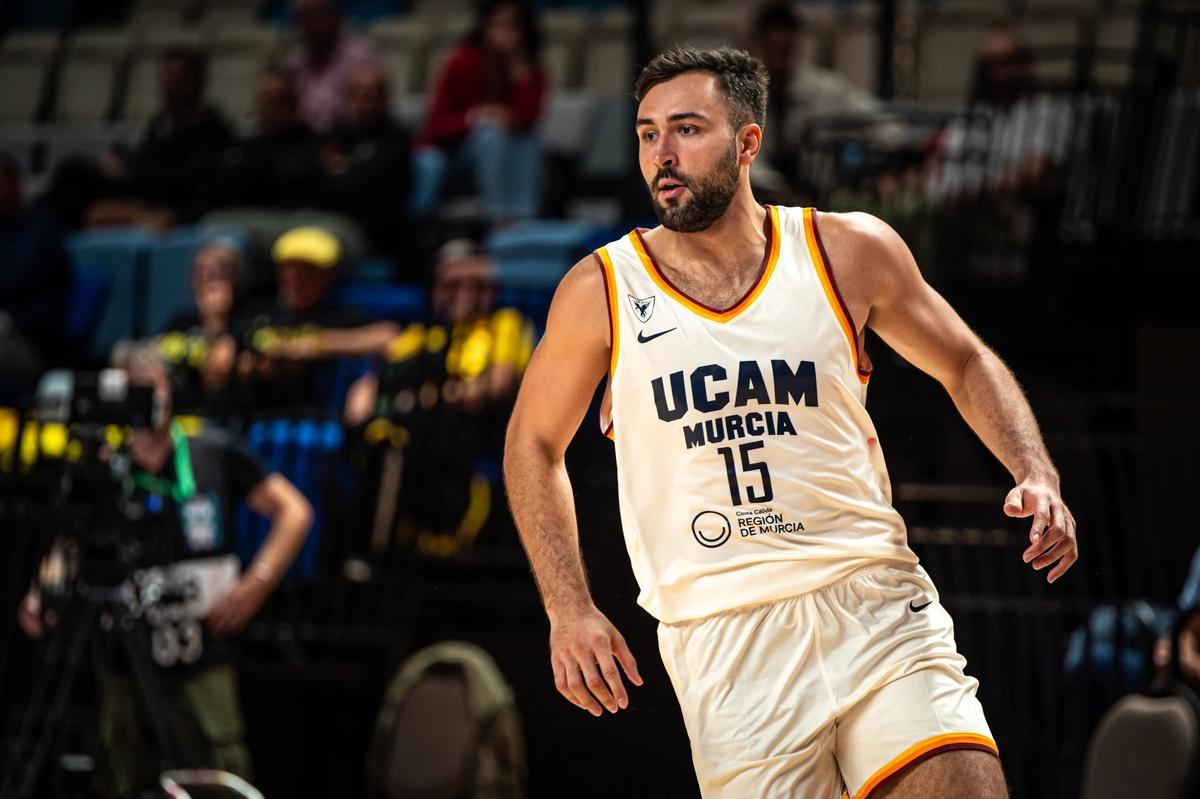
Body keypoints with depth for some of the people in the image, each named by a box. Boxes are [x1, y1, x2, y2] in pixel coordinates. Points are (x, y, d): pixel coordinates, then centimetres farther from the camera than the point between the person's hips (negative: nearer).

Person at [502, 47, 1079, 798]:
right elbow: (534, 445, 14)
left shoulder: (849, 251, 3)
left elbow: (965, 363, 17)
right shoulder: (600, 292, 1)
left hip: (874, 602, 0)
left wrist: (1037, 474, 0)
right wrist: (569, 610, 5)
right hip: (721, 636, 0)